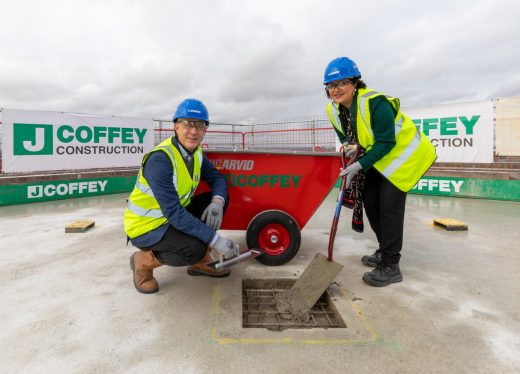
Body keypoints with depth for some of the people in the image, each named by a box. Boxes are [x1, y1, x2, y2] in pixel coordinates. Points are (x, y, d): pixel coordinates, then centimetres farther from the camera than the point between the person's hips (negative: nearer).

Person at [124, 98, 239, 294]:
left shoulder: (196, 152, -2)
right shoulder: (160, 159, -28)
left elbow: (217, 178, 5)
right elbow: (173, 213, -33)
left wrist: (217, 202, -20)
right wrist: (215, 239, -33)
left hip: (172, 216, 8)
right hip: (144, 227, -8)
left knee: (219, 198, -4)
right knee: (194, 250, -30)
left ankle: (200, 263, 8)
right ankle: (143, 262, 0)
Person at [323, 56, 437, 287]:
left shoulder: (376, 103, -29)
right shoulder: (333, 110, -6)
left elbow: (386, 143, -27)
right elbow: (345, 136, 6)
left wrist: (360, 165, -32)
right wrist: (349, 147, -17)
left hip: (402, 153, -8)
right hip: (376, 157, 8)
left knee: (389, 205, -13)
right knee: (370, 201, 7)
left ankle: (390, 267, -3)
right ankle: (385, 252, 26)